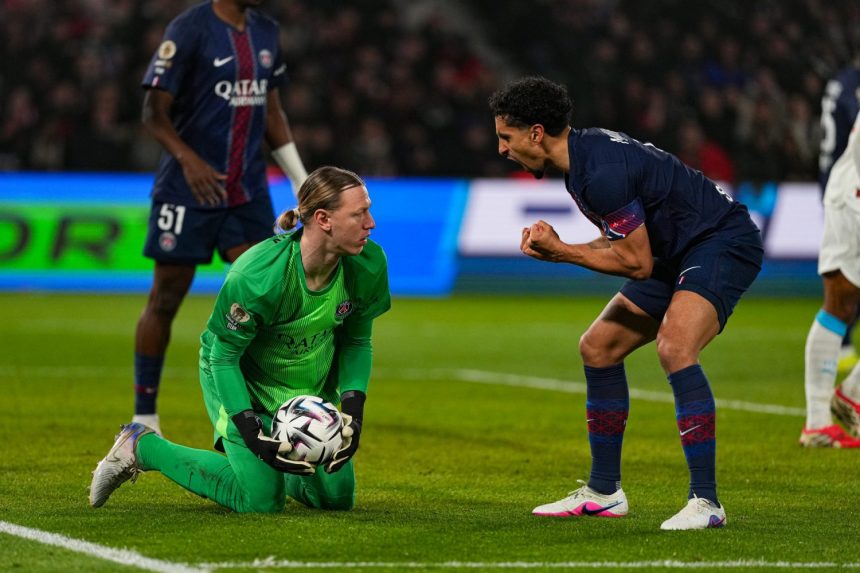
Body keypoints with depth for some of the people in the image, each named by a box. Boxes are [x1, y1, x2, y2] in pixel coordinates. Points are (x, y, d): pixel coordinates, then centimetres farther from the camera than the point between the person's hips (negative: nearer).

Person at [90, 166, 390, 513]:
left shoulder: (368, 266, -20)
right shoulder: (257, 276, -36)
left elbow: (357, 342, -4)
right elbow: (224, 357, -24)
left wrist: (353, 411, -16)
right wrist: (253, 434, -31)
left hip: (311, 386, 6)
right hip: (238, 377, -6)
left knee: (337, 497, 2)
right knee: (262, 500, -13)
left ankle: (260, 465, 33)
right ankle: (143, 447, 6)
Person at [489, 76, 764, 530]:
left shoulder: (602, 172, -26)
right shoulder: (582, 155, 5)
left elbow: (637, 263, -21)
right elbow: (621, 240, 14)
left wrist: (560, 251, -14)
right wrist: (554, 247, 0)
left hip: (725, 243, -11)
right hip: (679, 254, 11)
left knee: (674, 349, -31)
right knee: (598, 347, 12)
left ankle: (705, 502, -27)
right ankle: (603, 492, 21)